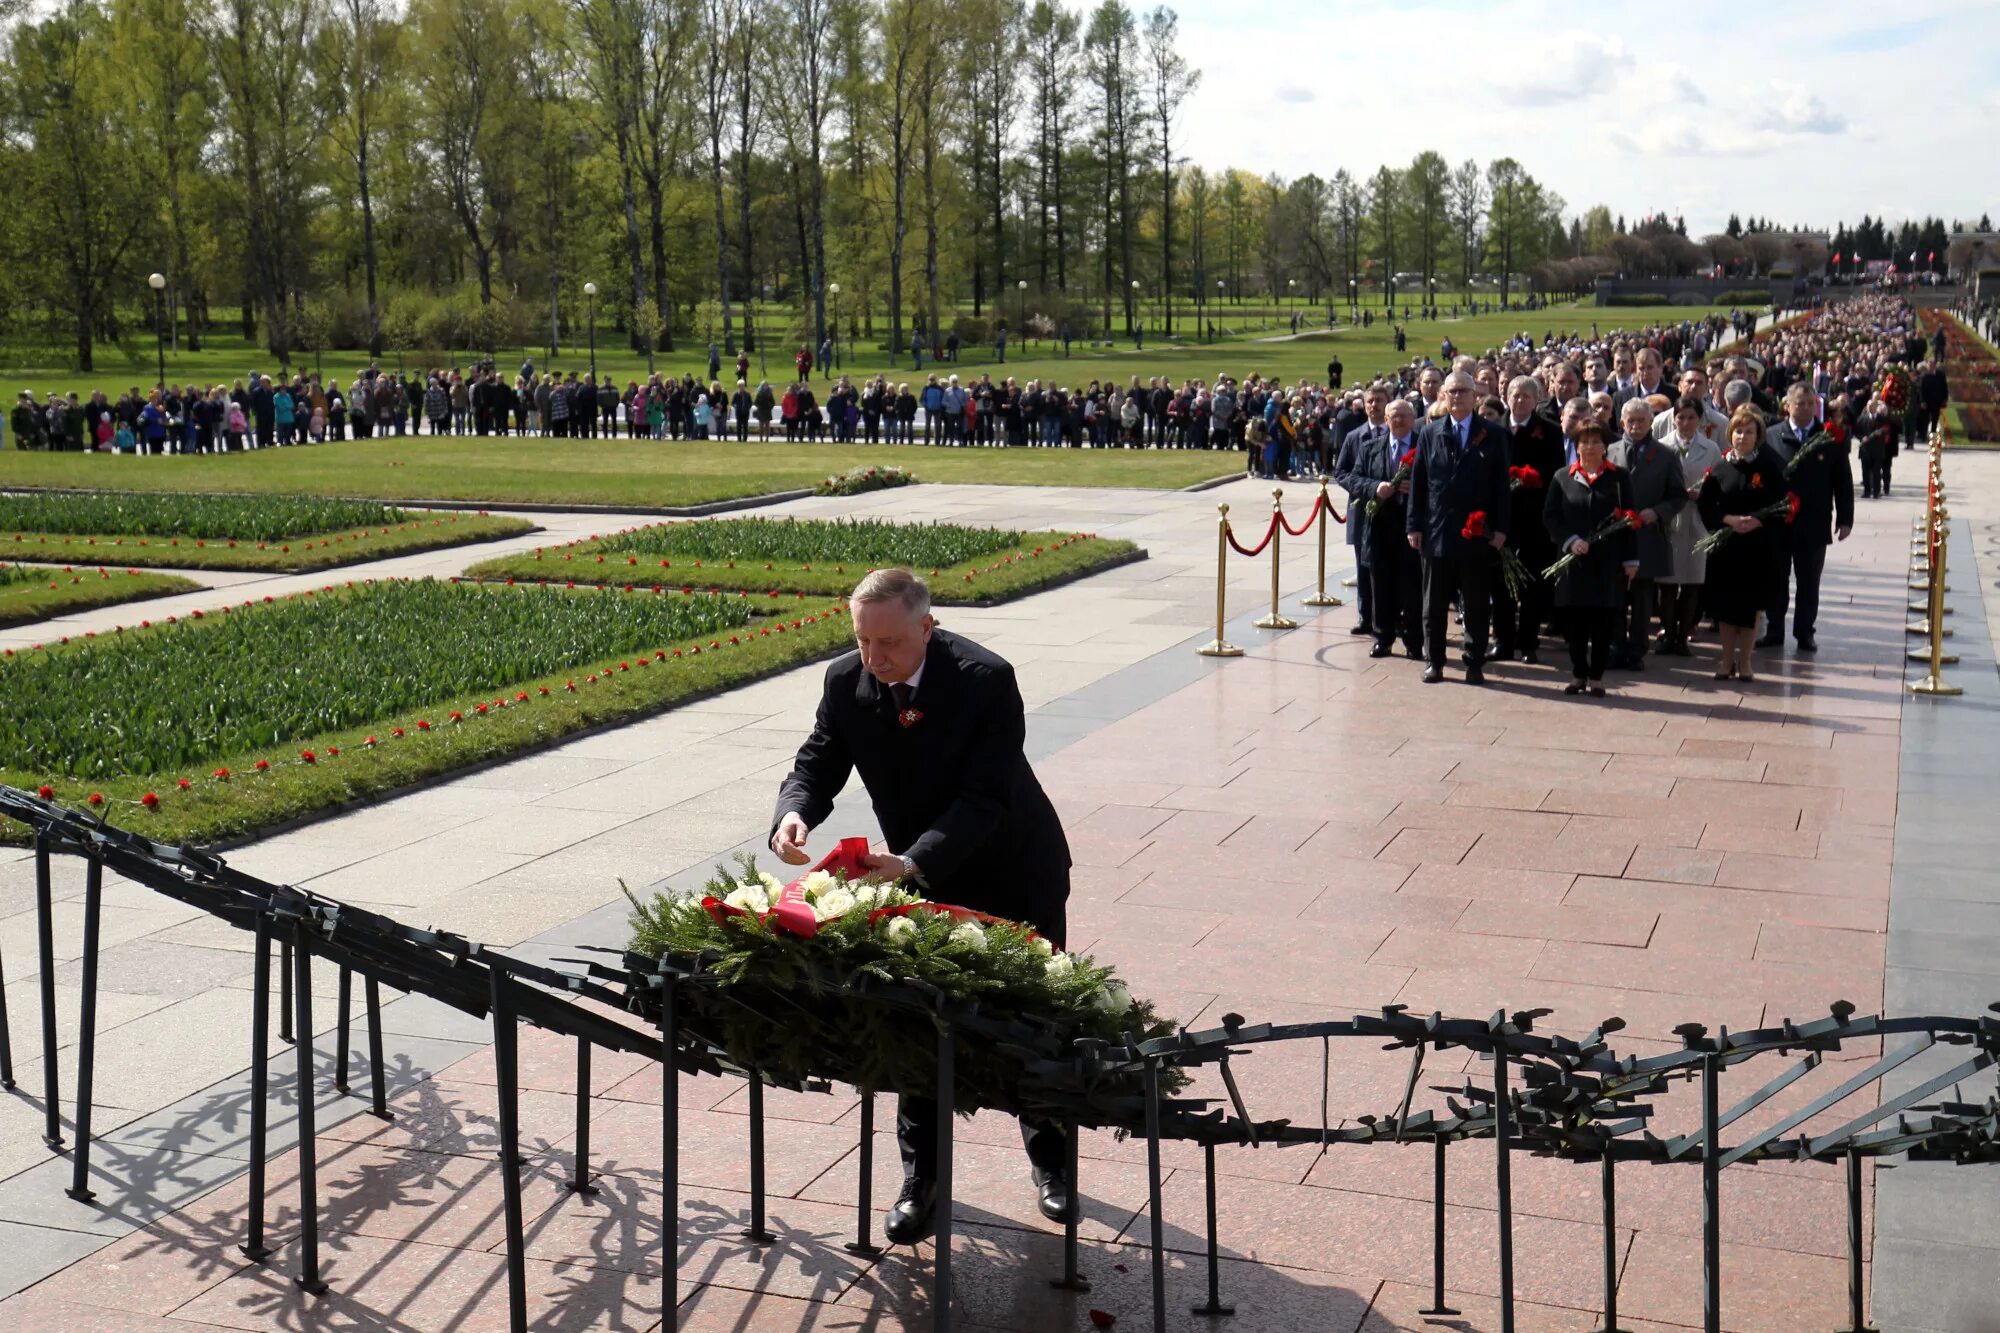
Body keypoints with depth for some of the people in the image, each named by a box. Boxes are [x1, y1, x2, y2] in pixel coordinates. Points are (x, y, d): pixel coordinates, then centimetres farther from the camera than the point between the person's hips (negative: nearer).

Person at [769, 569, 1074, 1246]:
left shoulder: (986, 679, -29)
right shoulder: (846, 682, -14)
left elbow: (985, 799, -32)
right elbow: (818, 763, -10)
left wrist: (913, 862, -45)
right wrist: (792, 814, -34)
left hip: (1015, 876, -3)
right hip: (921, 881, 3)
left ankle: (1051, 1161, 34)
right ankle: (921, 1178, 17)